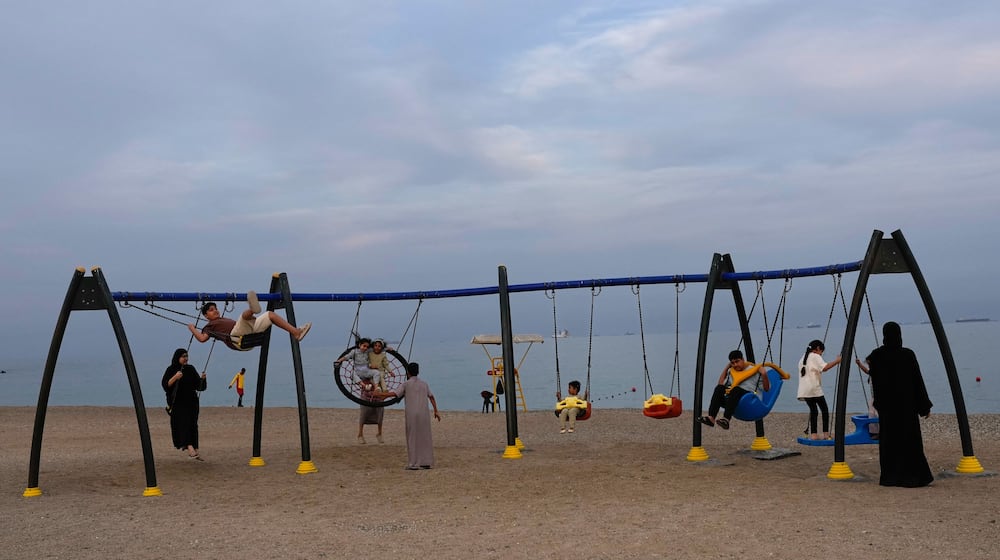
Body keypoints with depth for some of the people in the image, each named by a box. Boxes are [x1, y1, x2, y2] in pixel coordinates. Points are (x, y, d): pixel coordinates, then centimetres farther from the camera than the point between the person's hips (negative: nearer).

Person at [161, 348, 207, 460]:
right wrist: (175, 377, -27)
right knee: (183, 424, -16)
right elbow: (165, 385, -13)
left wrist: (203, 378, -9)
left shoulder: (191, 369, 10)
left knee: (192, 425, 2)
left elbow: (199, 385, 11)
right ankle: (190, 447, -26)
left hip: (191, 402, 4)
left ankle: (194, 450, 4)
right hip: (178, 403, -4)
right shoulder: (171, 370, -1)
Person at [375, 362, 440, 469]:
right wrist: (436, 411, 17)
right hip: (424, 414, 4)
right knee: (425, 437, 9)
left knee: (413, 438, 1)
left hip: (412, 415, -4)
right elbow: (431, 397, 12)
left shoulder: (406, 384, -3)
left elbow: (393, 394, -10)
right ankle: (427, 462, 11)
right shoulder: (424, 383, 11)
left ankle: (414, 464, 0)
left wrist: (380, 393, 1)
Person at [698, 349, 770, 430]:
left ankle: (726, 419, -54)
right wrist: (726, 368, 13)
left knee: (736, 389, -36)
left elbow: (767, 388, 4)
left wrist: (764, 375, -9)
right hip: (732, 399, 4)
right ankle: (711, 418, -42)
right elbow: (721, 384, 14)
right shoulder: (731, 372, 22)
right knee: (719, 388, -26)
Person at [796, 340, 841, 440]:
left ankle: (813, 434, 2)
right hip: (814, 389, -7)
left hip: (804, 390, 7)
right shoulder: (815, 357, -4)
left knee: (813, 410, 9)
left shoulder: (803, 358, 22)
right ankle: (826, 434, -3)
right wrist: (836, 361, -13)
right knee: (825, 410, 2)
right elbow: (824, 367, -19)